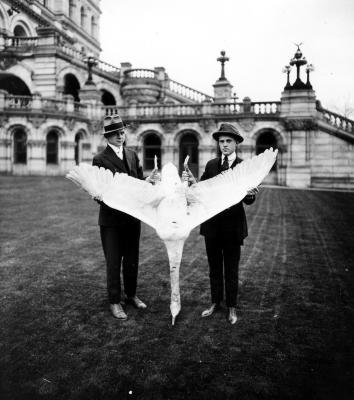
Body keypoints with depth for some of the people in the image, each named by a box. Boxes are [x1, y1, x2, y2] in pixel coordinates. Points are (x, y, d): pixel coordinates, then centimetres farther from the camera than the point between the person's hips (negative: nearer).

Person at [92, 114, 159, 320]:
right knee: (113, 262, 6)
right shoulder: (100, 159, -8)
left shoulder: (132, 155, 9)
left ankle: (132, 294, 35)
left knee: (132, 260, 16)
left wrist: (150, 179, -11)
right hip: (111, 219, -5)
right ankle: (115, 302, 22)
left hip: (133, 217, 5)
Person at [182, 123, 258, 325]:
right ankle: (216, 303, 31)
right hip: (212, 224, 4)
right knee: (214, 267, 15)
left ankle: (232, 308, 23)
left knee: (231, 269, 8)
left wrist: (251, 195, -32)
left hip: (233, 225, -3)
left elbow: (248, 200, -10)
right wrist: (193, 181, -16)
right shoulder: (211, 165, 5)